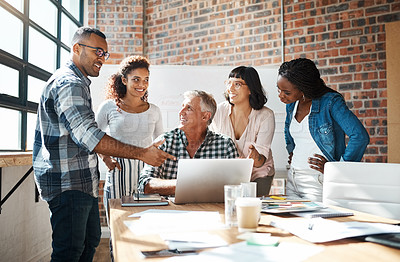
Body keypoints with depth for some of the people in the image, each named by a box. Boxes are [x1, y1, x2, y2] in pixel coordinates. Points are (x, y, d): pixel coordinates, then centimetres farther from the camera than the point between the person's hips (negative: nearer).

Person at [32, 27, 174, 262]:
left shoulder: (77, 82, 18)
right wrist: (141, 153, -30)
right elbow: (88, 135, -30)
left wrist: (106, 158, 22)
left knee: (90, 241, 17)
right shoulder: (68, 84, -17)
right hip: (67, 182, -11)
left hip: (83, 182, 11)